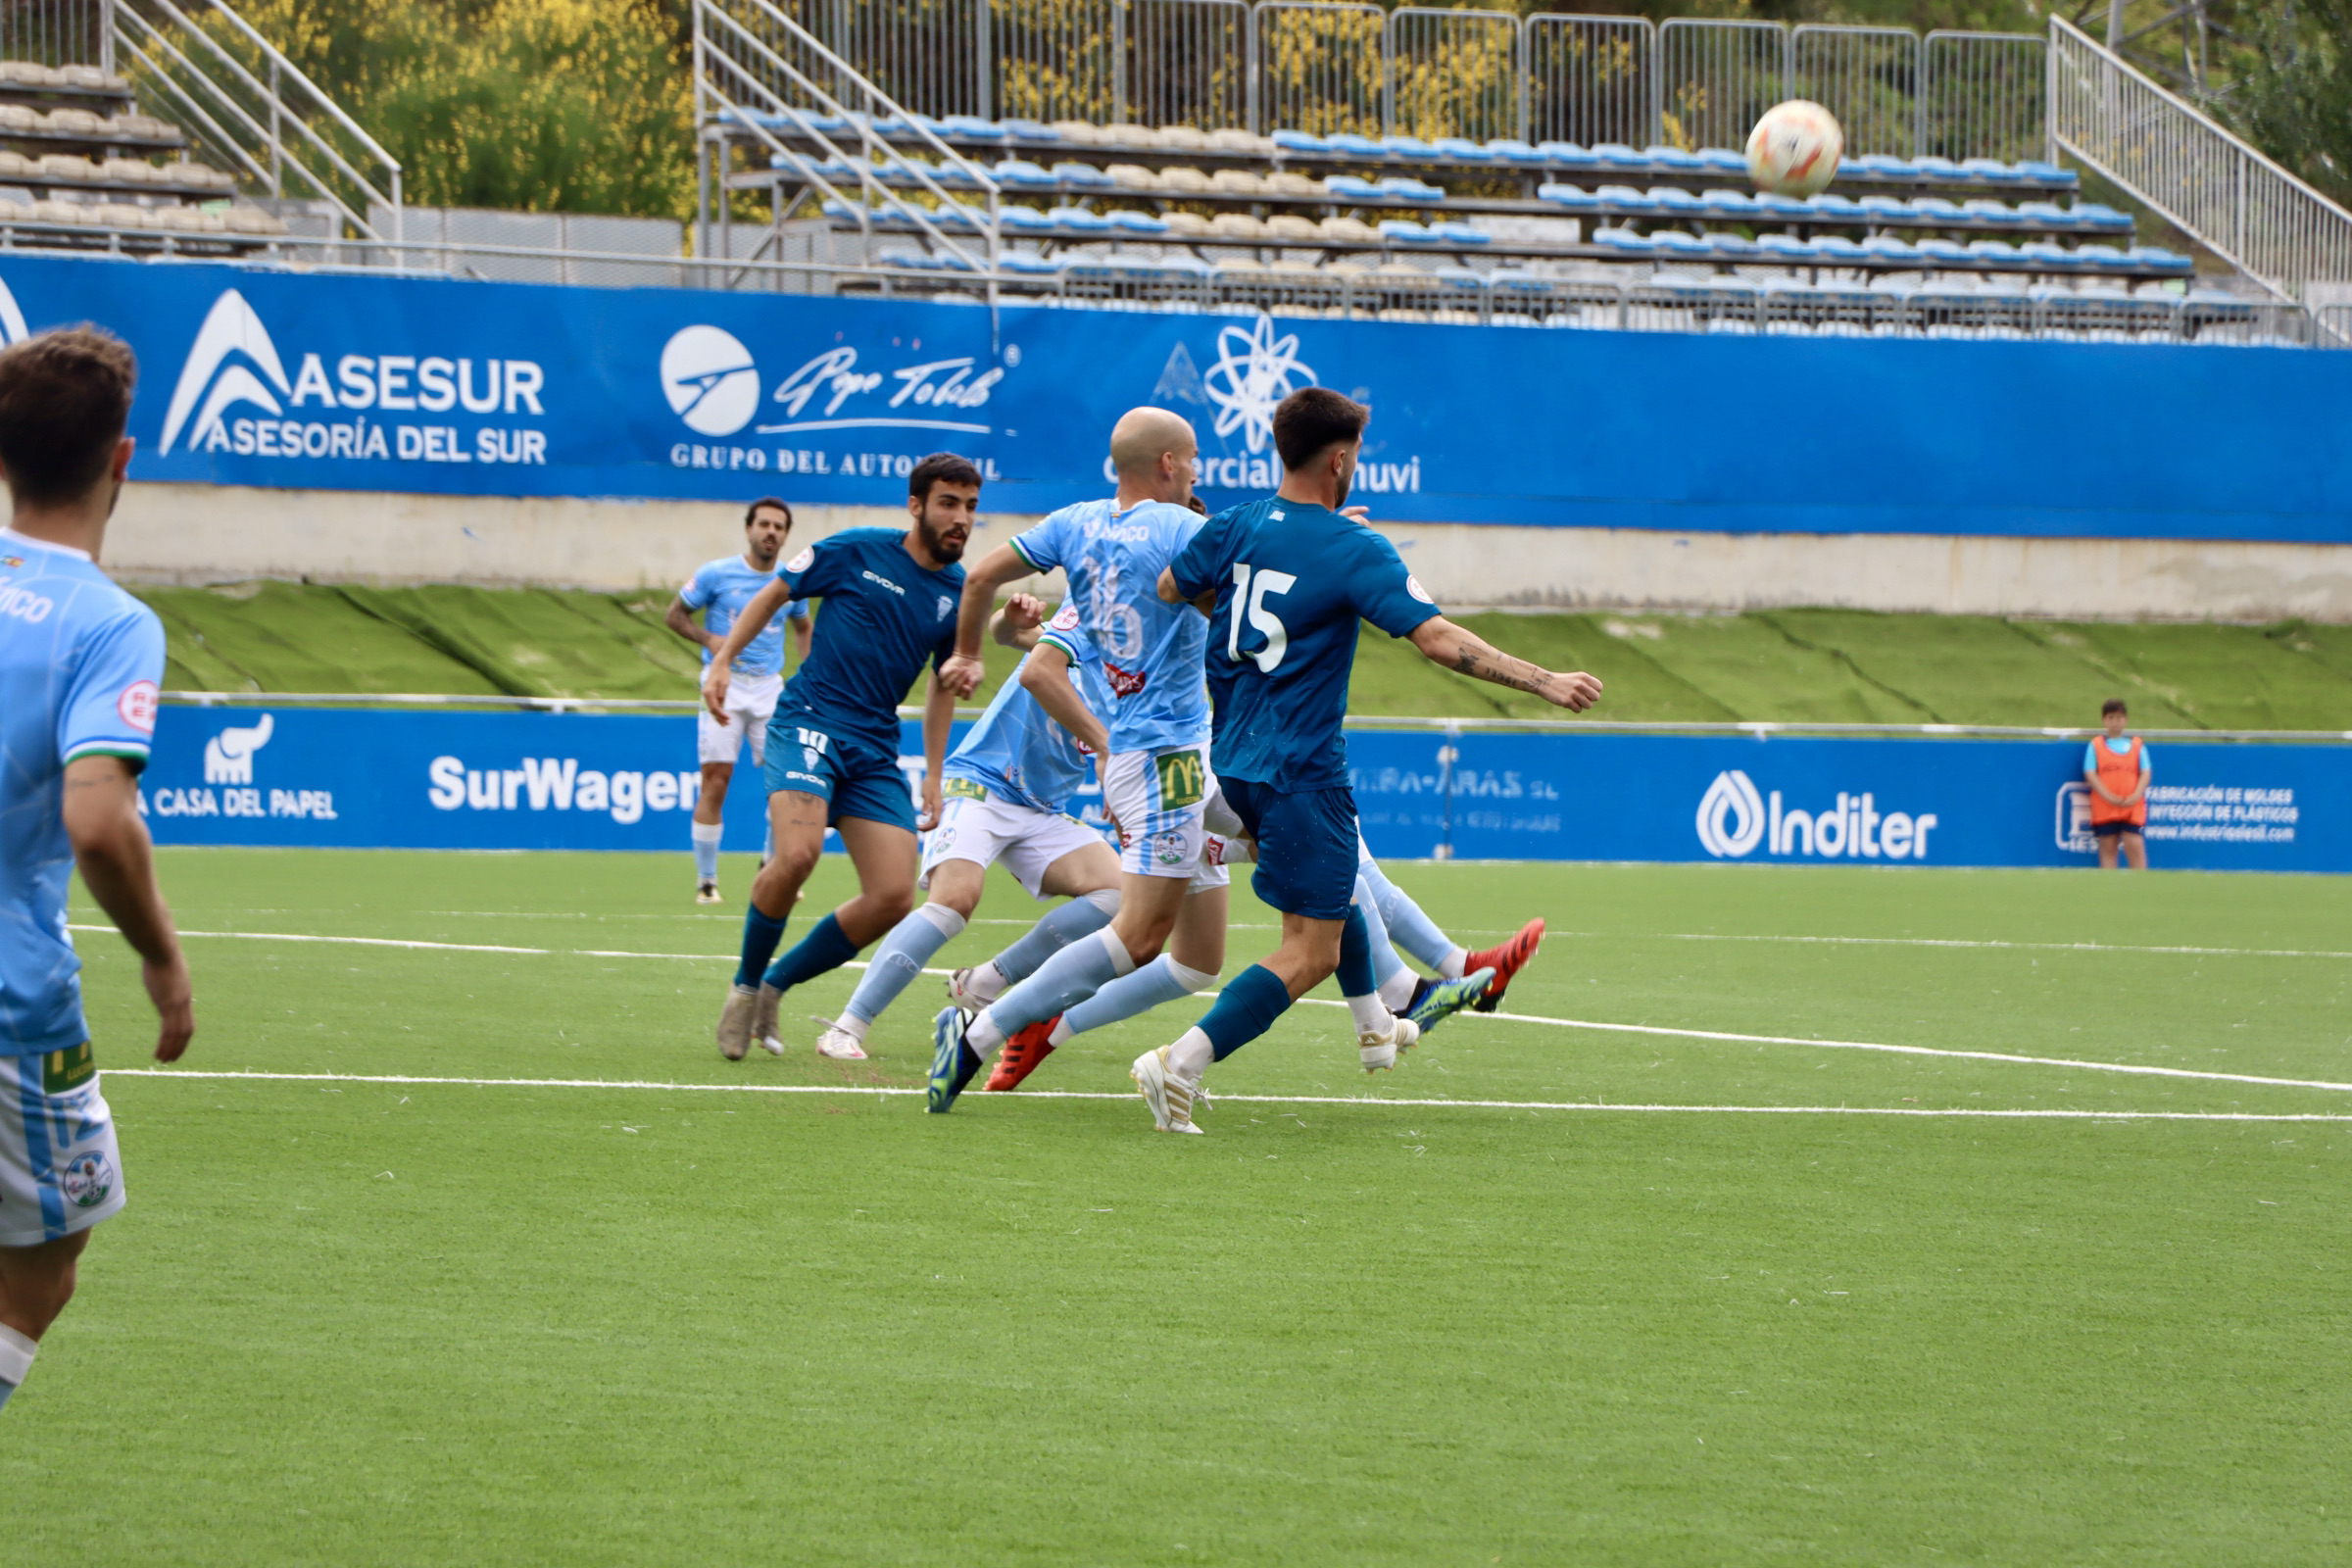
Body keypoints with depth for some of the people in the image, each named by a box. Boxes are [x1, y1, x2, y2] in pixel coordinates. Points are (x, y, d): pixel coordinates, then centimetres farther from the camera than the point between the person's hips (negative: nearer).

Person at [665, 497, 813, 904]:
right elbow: (674, 615, 4)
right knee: (715, 782, -7)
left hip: (770, 687, 3)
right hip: (724, 684, -3)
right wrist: (710, 639, -13)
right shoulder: (716, 574, -3)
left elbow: (802, 627, 26)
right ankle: (706, 881, 1)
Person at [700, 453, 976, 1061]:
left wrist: (933, 777, 17)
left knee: (893, 899, -9)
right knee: (797, 854, -30)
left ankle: (775, 985, 11)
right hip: (809, 721, -5)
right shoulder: (855, 551, -3)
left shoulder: (958, 594, 9)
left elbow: (944, 686, 23)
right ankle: (745, 985, -6)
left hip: (876, 749, 5)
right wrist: (723, 659, -1)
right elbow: (773, 594, 9)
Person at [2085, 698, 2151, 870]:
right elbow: (2090, 774, -1)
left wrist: (2136, 795, -12)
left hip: (2132, 807, 0)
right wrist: (2108, 796, -14)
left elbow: (2145, 773, 5)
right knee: (2107, 850, 2)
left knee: (2135, 846, -10)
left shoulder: (2137, 745, 10)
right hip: (2105, 808, 0)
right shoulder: (2095, 746, 7)